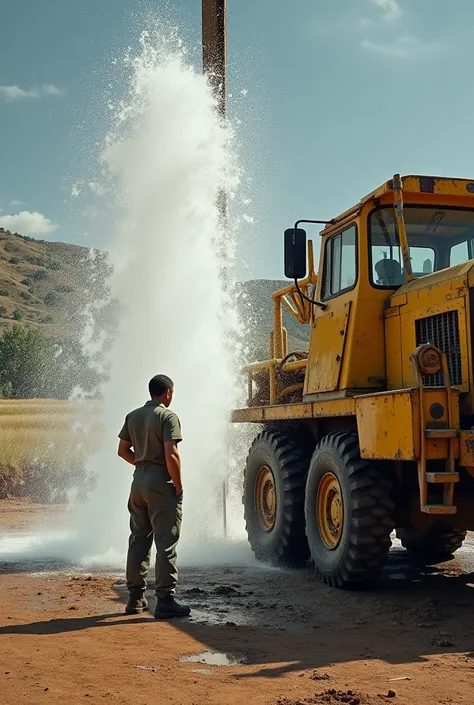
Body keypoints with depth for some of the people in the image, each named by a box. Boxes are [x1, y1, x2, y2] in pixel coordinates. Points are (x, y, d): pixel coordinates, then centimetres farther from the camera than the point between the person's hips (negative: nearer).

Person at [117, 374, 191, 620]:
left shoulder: (133, 416, 11)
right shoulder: (168, 417, -11)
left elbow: (123, 450, 13)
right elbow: (171, 454, -19)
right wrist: (179, 486, -11)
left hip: (139, 480, 7)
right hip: (161, 482, -7)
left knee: (138, 540, 14)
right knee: (165, 543, -3)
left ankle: (135, 598, 21)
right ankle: (165, 601, -2)